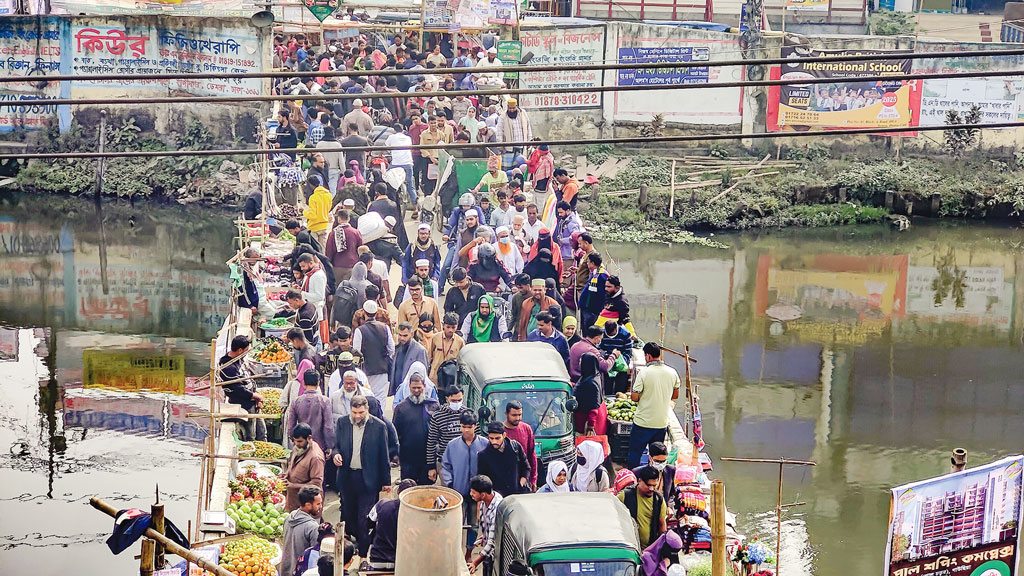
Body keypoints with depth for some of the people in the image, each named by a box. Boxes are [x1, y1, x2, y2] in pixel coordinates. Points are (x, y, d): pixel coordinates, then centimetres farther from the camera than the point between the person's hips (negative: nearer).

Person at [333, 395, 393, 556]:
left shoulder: (378, 426, -6)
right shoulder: (342, 423, 2)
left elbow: (383, 455, -1)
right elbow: (336, 445, 12)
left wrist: (386, 481, 1)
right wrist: (336, 454, -13)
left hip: (368, 480, -3)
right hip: (347, 477, 4)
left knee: (364, 519, -5)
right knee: (349, 516, 13)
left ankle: (364, 554, 1)